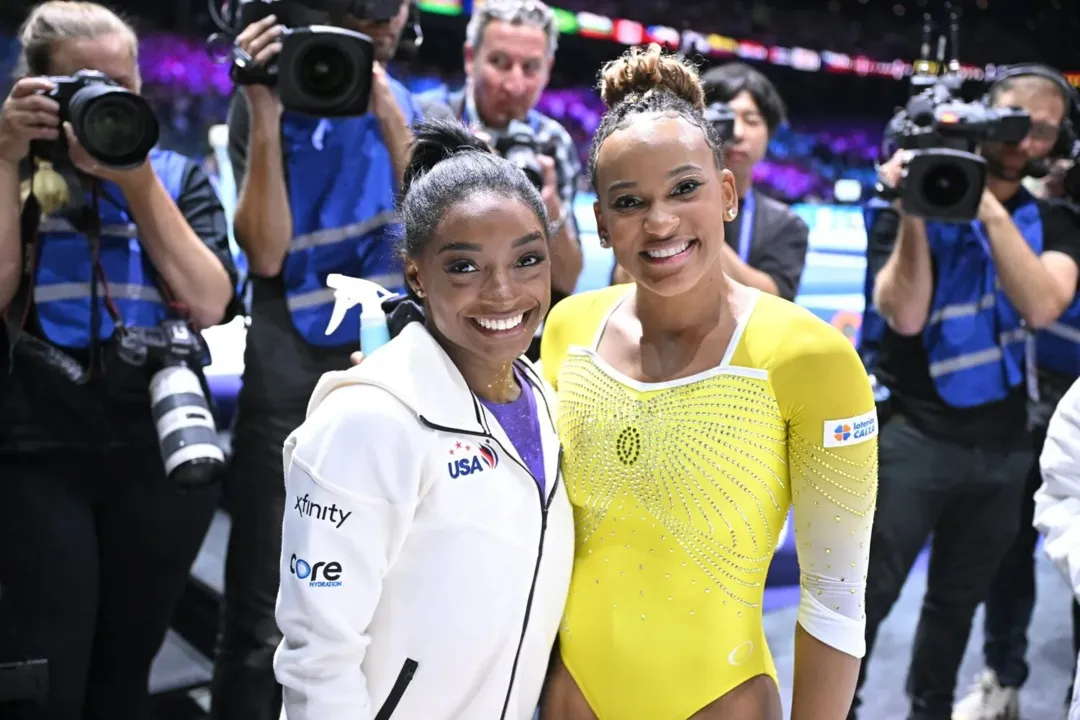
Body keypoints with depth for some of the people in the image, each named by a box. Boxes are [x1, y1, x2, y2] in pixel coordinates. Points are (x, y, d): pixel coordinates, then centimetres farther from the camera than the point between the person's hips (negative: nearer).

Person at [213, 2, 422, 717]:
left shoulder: (402, 101, 12)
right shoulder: (275, 91, 0)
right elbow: (265, 251, -10)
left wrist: (389, 117, -9)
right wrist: (266, 115, -16)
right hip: (293, 375, -4)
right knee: (264, 616, 0)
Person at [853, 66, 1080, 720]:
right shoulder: (915, 202, -5)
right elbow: (904, 316, -17)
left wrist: (990, 210, -23)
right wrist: (913, 214, -26)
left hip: (1003, 444, 4)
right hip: (914, 434, -4)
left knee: (958, 602, 17)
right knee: (866, 597, -2)